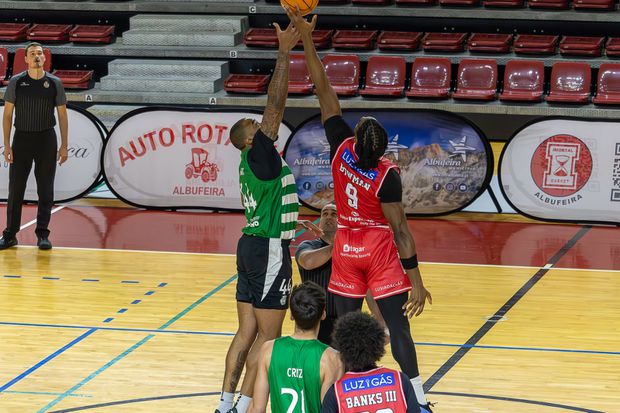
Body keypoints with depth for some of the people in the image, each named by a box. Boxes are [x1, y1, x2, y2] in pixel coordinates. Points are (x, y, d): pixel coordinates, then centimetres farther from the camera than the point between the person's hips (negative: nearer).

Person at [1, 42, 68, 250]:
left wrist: (64, 145, 0)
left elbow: (62, 115, 5)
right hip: (22, 138, 0)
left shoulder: (54, 83, 1)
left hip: (46, 139, 0)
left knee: (45, 190, 2)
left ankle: (42, 235, 9)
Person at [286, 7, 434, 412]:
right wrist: (415, 279, -16)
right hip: (381, 252, -3)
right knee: (397, 326, -3)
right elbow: (400, 229, -20)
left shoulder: (342, 148, -14)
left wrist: (307, 39, -10)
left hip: (347, 249, 4)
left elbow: (324, 90, -10)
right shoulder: (387, 175, -22)